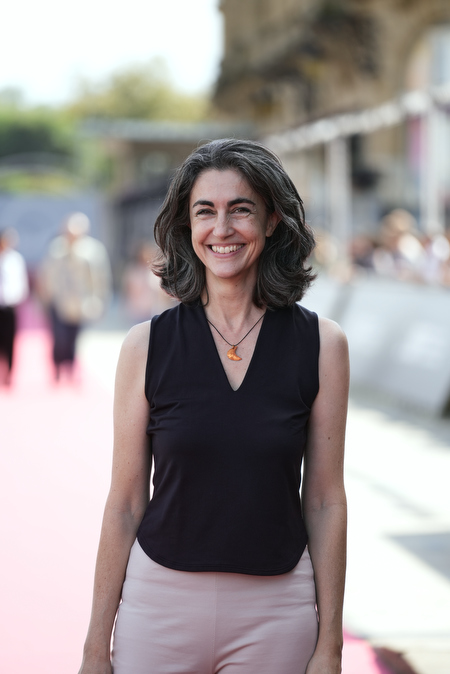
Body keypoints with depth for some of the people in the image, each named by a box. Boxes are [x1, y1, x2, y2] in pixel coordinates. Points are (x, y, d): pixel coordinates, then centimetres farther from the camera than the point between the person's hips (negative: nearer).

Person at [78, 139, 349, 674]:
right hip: (161, 603, 0)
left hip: (276, 610, 0)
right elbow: (125, 504, 0)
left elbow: (325, 501, 0)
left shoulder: (320, 344, -3)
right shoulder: (147, 345, -3)